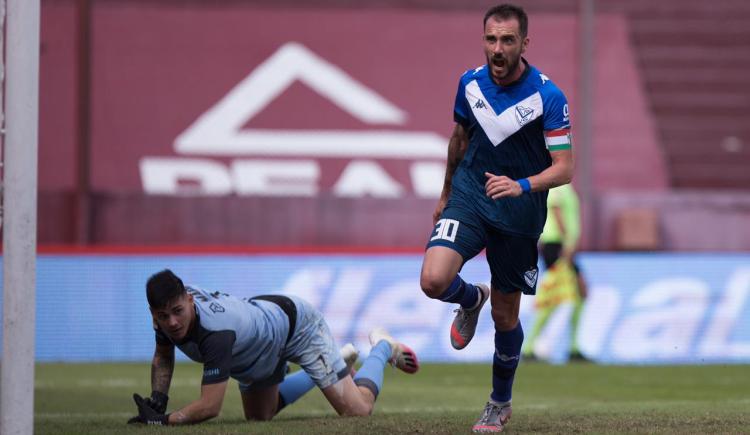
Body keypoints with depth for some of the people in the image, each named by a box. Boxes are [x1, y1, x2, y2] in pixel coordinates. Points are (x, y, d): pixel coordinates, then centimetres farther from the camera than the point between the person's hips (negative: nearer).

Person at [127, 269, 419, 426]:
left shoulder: (217, 332, -48)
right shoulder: (168, 313, -25)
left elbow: (210, 406, -47)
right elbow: (163, 357, -3)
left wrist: (161, 420, -52)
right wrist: (158, 400, -18)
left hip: (295, 323, -7)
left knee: (356, 410, -7)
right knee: (259, 417, 23)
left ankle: (382, 348, 24)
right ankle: (327, 367, 41)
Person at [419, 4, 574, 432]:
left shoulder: (549, 97, -16)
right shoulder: (471, 83, -4)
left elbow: (564, 168, -17)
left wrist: (522, 185, -35)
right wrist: (446, 194, 24)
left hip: (519, 215, -2)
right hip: (469, 197, 2)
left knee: (505, 316, 7)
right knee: (434, 280, -21)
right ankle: (472, 300, 16)